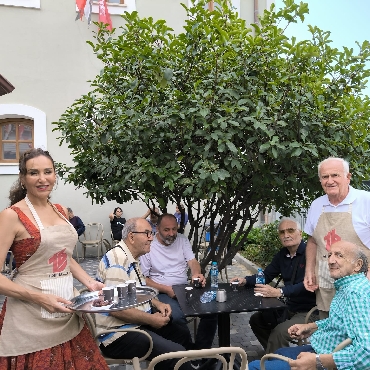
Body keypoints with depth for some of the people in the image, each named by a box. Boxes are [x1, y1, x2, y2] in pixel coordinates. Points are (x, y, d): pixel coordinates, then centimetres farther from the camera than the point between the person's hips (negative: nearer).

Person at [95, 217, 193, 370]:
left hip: (137, 323, 11)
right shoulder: (118, 261, -22)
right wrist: (151, 319, -18)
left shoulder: (131, 258, 10)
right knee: (178, 355, -22)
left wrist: (157, 303, 7)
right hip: (119, 334, -10)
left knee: (183, 334, 18)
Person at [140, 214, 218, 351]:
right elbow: (143, 279, -5)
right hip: (162, 293, -4)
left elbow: (193, 262, 3)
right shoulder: (148, 246, -6)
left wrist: (196, 274, -22)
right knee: (177, 317, -33)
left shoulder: (182, 239, 9)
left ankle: (202, 349, 0)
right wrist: (167, 289, -18)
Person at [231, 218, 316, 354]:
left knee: (278, 332, -28)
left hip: (309, 311, -9)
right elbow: (266, 275, 15)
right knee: (256, 319, 13)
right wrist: (245, 280, -2)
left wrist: (279, 292, -38)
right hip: (290, 308, 9)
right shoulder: (282, 255, 9)